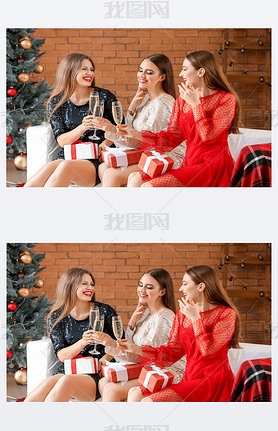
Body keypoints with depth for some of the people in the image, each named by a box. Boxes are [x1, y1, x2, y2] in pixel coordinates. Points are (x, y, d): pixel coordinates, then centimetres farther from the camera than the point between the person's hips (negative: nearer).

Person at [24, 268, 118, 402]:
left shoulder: (104, 311, 4)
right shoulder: (56, 317, 8)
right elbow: (61, 355, 0)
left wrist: (106, 357, -7)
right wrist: (82, 342, -19)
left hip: (96, 375, -1)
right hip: (68, 372, 2)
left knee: (66, 381, -36)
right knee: (50, 382, -36)